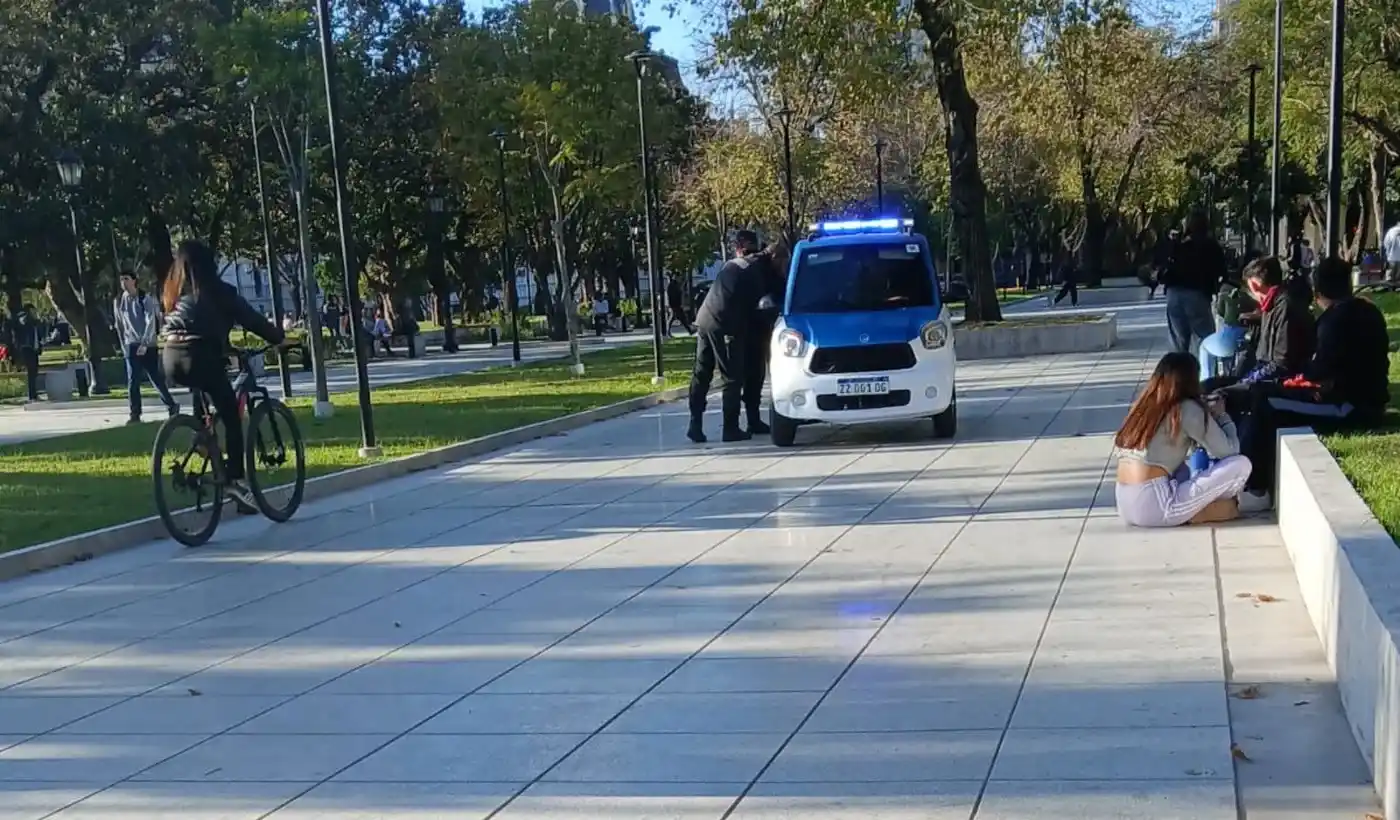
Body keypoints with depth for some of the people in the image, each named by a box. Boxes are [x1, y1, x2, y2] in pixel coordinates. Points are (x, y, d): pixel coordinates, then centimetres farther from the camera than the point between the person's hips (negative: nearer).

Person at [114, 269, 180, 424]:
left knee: (156, 378, 1)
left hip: (148, 345, -2)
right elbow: (119, 326, 13)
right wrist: (124, 347, 12)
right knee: (132, 381, -5)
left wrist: (144, 343, -20)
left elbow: (151, 322, -12)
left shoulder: (146, 298, -5)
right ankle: (135, 414, -2)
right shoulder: (118, 302, 6)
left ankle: (172, 405, 18)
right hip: (131, 346, 3)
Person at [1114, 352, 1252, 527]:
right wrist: (1221, 415, 19)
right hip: (1154, 507, -8)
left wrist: (1204, 411, 29)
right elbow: (1229, 450, 2)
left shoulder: (1143, 405, 16)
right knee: (1241, 464, -1)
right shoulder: (1187, 409, -5)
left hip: (1125, 507, 8)